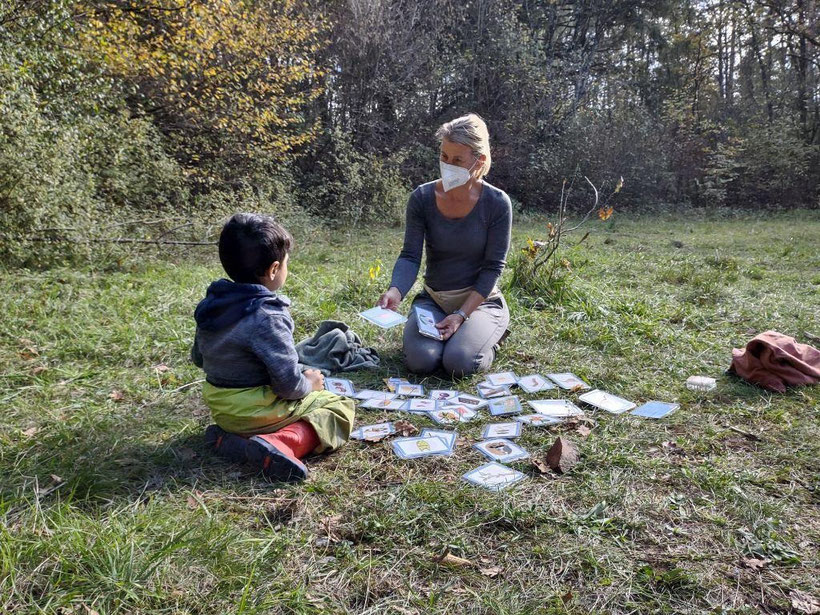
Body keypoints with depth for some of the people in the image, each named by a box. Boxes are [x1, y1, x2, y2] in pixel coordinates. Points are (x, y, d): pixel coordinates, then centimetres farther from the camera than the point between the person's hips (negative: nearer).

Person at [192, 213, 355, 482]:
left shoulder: (212, 303, 0)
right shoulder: (267, 317, -24)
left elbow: (198, 357, 14)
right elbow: (289, 384, -23)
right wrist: (309, 384, -2)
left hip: (219, 407, 8)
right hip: (253, 410, -8)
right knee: (341, 406, 2)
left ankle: (228, 436, 7)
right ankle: (282, 444, -21)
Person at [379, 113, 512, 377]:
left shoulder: (497, 203, -13)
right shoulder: (422, 198, -9)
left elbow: (493, 267, -12)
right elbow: (410, 256, -12)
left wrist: (462, 315, -19)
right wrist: (395, 291, -33)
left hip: (481, 300, -1)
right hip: (433, 299, 2)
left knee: (459, 363, -24)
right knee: (421, 360, -23)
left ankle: (488, 336, 10)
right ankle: (441, 331, 12)